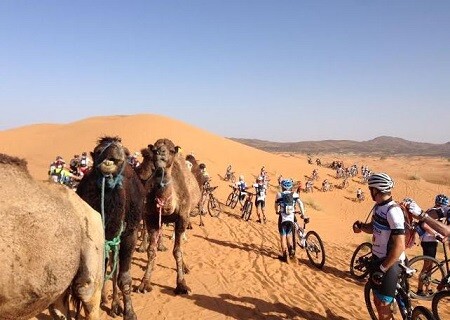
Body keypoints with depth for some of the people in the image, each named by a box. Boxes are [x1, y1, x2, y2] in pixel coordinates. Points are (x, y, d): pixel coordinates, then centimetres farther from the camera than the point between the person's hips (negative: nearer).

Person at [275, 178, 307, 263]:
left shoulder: (279, 195, -1)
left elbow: (276, 205, 8)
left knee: (283, 236, 6)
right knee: (289, 234, 23)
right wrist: (304, 215, -5)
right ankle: (291, 250, 10)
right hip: (291, 218, 2)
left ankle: (284, 255, 5)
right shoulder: (294, 194, 3)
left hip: (282, 218, -2)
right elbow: (300, 203, -8)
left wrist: (277, 212, 28)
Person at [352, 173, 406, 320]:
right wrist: (361, 226, -3)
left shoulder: (393, 211, -25)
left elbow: (399, 246, -27)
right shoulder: (378, 206, 4)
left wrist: (383, 268, -23)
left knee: (383, 305, 2)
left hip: (389, 264, -9)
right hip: (378, 259, 9)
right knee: (377, 300, 22)